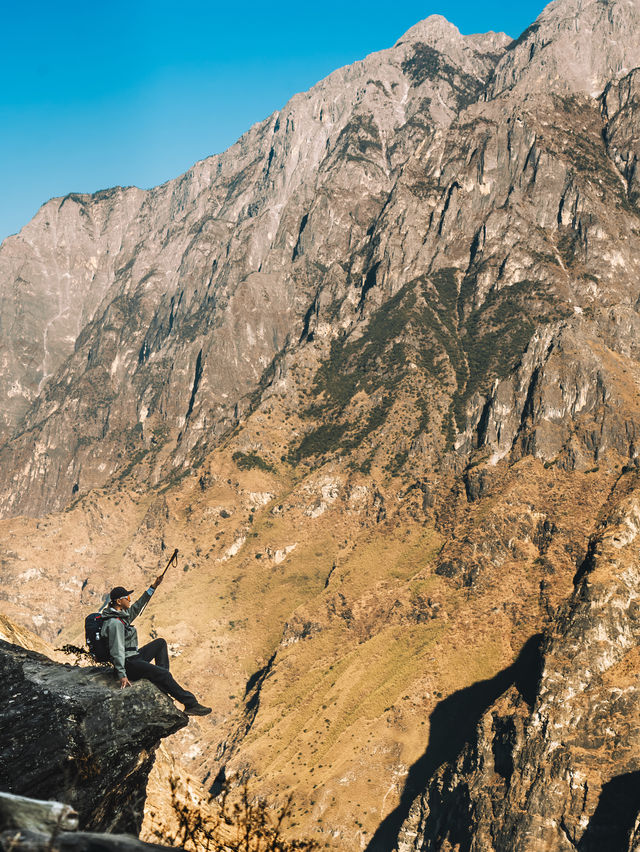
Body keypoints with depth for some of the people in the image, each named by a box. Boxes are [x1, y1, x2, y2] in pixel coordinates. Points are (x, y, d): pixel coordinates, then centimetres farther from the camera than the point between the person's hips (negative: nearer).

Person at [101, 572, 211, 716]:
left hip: (134, 657, 11)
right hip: (128, 664, -11)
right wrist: (122, 675, -28)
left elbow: (137, 607, 23)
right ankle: (191, 704, -16)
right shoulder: (115, 623, -23)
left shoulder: (123, 614, 8)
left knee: (161, 643, 23)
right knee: (163, 674, -20)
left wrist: (153, 587, 20)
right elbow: (117, 651, -26)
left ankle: (162, 680, 12)